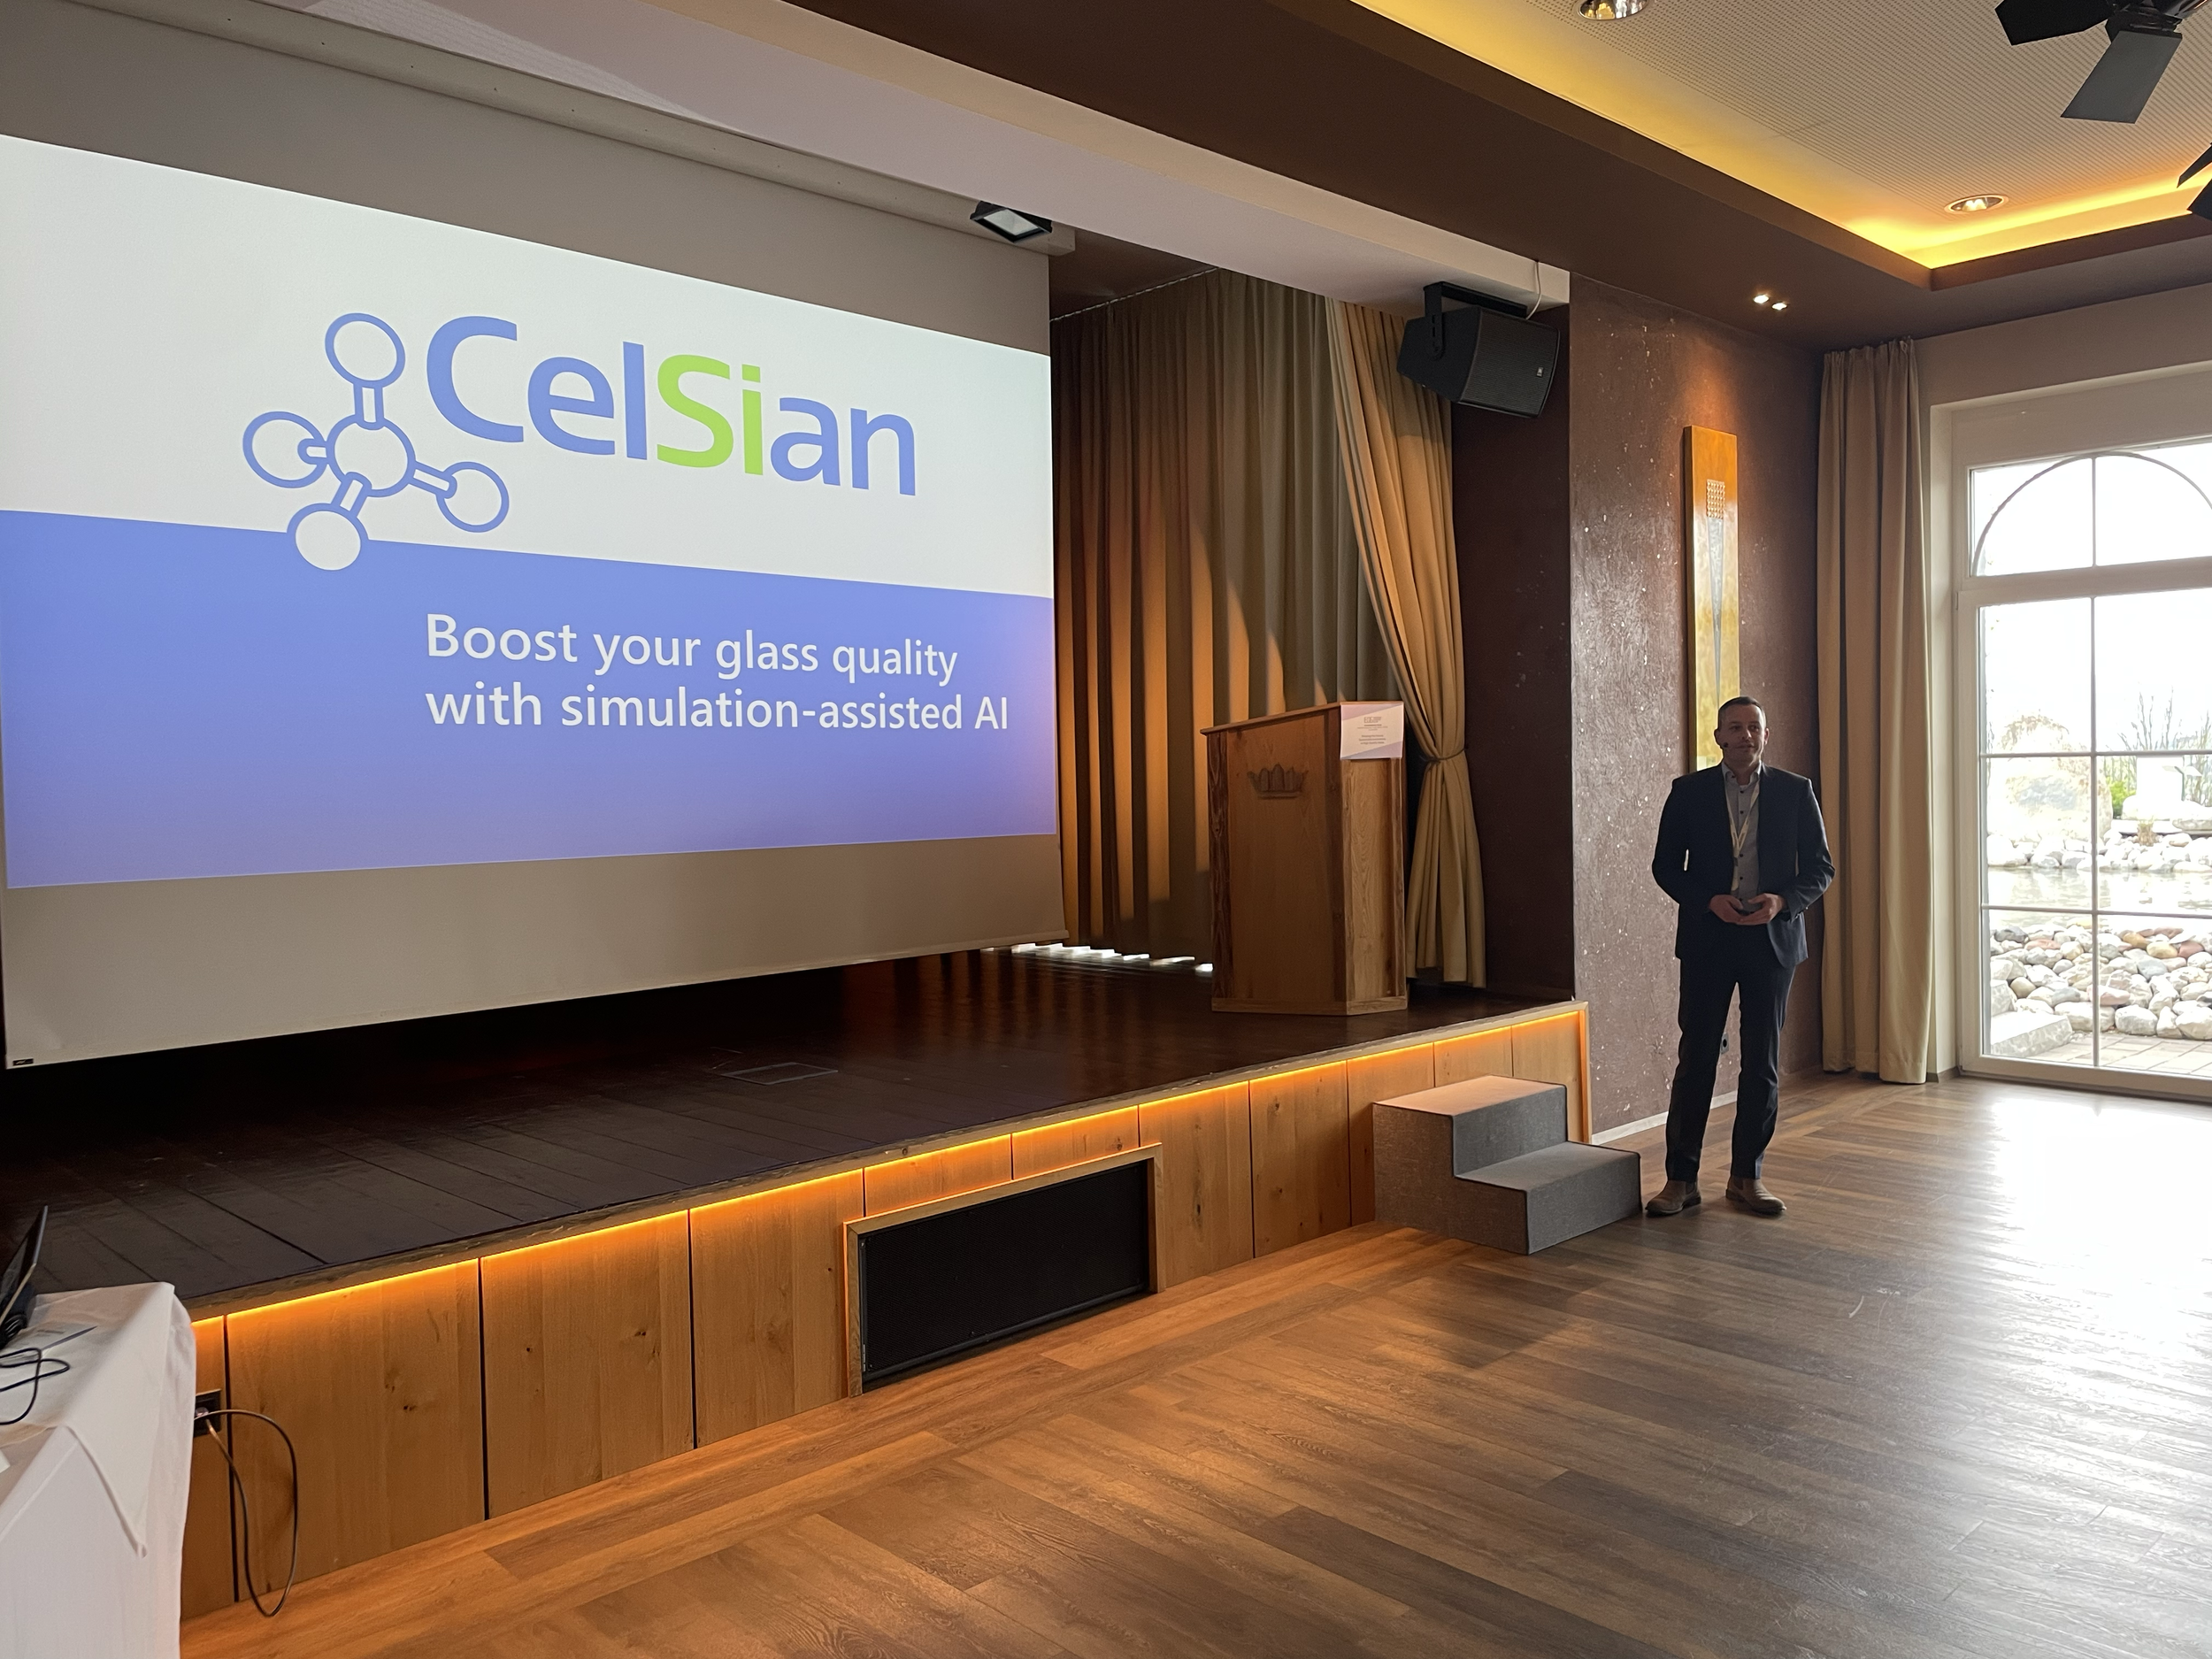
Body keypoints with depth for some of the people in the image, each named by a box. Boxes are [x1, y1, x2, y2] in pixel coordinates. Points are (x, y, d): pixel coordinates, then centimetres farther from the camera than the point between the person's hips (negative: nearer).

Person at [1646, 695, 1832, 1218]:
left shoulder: (1795, 792, 3)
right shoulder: (1688, 792, 1)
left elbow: (1820, 867, 4)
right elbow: (1665, 866, 2)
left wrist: (1782, 900, -14)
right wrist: (1710, 901, -13)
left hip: (1772, 940, 1)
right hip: (1707, 940, -1)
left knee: (1762, 1063, 7)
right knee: (1695, 1059, 1)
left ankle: (1747, 1176, 19)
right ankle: (1681, 1178, 9)